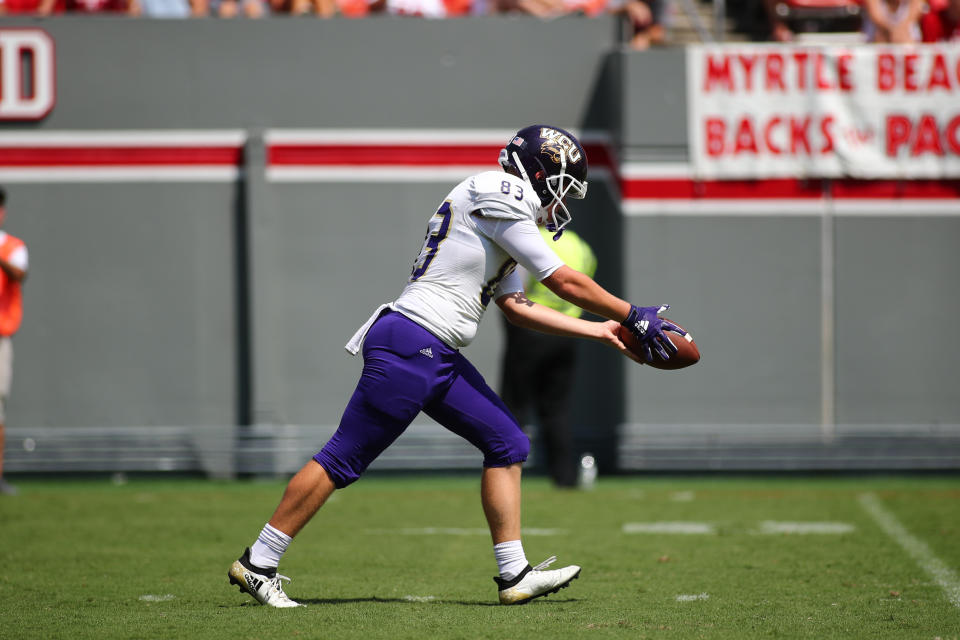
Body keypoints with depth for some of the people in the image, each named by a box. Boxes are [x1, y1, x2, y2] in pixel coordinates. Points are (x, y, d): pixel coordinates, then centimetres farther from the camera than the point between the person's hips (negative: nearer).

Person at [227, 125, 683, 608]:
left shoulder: (502, 211, 21)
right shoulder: (496, 195, -9)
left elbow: (517, 307, 24)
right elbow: (564, 281, -8)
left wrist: (599, 331, 24)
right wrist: (632, 316, 2)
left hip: (438, 358, 10)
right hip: (409, 344, -10)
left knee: (506, 443, 8)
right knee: (344, 459, -6)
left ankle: (514, 575, 9)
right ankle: (258, 563, 0)